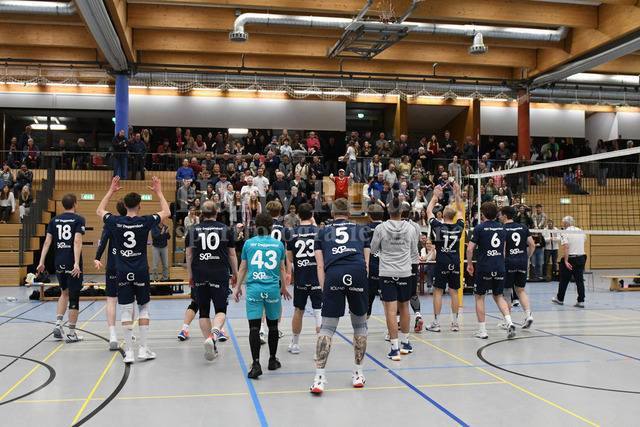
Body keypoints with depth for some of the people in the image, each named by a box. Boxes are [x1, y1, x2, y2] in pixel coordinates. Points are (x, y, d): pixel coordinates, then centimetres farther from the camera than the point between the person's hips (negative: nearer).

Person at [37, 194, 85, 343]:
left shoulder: (54, 220, 9)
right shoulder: (78, 219, -5)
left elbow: (47, 242, 4)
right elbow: (77, 241, -16)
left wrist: (41, 262, 6)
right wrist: (77, 263, -21)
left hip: (59, 263, 5)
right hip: (72, 263, -5)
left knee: (65, 293, 24)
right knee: (74, 298, 3)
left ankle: (58, 324, 10)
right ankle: (71, 333, 8)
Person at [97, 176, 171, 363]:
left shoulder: (115, 222, -3)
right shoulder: (145, 222, -7)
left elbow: (99, 211, 19)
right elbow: (166, 213, 10)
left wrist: (111, 191, 23)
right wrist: (159, 192, 17)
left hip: (122, 272, 1)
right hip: (141, 272, -1)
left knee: (126, 310, 4)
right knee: (144, 308, 11)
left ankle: (129, 351, 5)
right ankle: (143, 348, 10)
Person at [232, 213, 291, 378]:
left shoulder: (248, 243, 3)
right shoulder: (279, 244, 5)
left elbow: (243, 268, 8)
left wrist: (237, 287, 20)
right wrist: (284, 287, 29)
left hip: (253, 289, -1)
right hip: (273, 289, 1)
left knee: (254, 327, -3)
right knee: (273, 325, 15)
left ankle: (256, 364, -12)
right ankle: (272, 360, 26)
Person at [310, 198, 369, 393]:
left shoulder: (322, 231, 24)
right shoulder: (360, 230, 27)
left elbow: (320, 266, 14)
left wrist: (325, 292, 13)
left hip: (333, 274, -1)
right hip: (358, 272, 1)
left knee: (327, 328, 4)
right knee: (359, 325, 17)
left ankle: (319, 378, -3)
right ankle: (358, 374, 21)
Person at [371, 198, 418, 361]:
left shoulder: (380, 228, -7)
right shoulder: (410, 228, -1)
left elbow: (374, 248, 7)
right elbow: (414, 253, 10)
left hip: (386, 273, -2)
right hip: (405, 272, 2)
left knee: (391, 310, -3)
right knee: (404, 307, 16)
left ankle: (395, 348, -7)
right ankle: (405, 343, 30)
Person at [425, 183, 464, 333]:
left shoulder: (438, 226, -9)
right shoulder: (459, 227, -1)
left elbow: (429, 211, 5)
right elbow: (460, 211, 18)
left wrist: (436, 196, 12)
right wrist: (457, 195, 17)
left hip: (442, 264, -3)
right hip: (455, 264, 3)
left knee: (438, 291, 1)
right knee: (454, 292, 8)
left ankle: (436, 323, 4)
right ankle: (455, 323, 12)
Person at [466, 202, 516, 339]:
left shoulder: (479, 228, -7)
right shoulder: (502, 228, 9)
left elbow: (470, 249, -9)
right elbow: (503, 250, 18)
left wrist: (469, 264, 4)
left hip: (484, 268, -4)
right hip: (500, 268, 5)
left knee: (479, 297, 8)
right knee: (498, 296, 17)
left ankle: (482, 331, 8)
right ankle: (509, 323, -3)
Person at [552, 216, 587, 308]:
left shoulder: (565, 233, -10)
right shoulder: (580, 231, 7)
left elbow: (566, 247, -21)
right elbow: (584, 239, 29)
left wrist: (566, 261, -24)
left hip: (570, 258, -5)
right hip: (581, 258, 5)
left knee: (564, 280, 9)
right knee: (579, 280, 4)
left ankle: (560, 299, 23)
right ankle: (581, 301, 0)